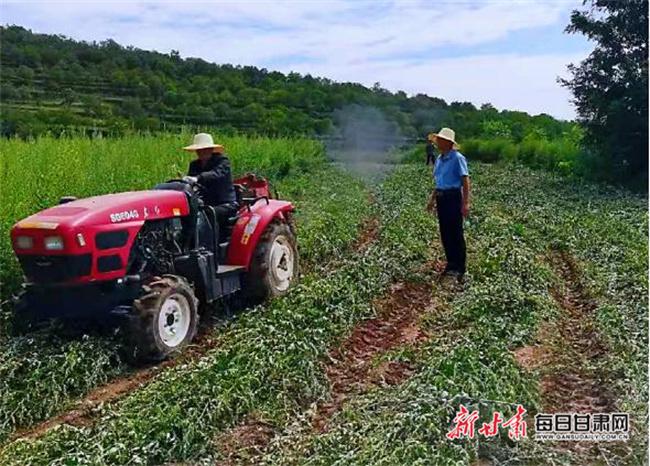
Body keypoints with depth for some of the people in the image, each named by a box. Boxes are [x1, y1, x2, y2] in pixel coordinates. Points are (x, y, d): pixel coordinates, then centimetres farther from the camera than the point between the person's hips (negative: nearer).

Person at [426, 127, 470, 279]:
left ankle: (460, 267, 9)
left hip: (453, 197, -8)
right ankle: (451, 263, 23)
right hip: (441, 198, 8)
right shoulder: (439, 159, 12)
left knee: (456, 233, -1)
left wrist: (465, 203, -19)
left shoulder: (457, 158, -11)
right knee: (445, 233, 11)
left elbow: (465, 181, -14)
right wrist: (432, 199, 21)